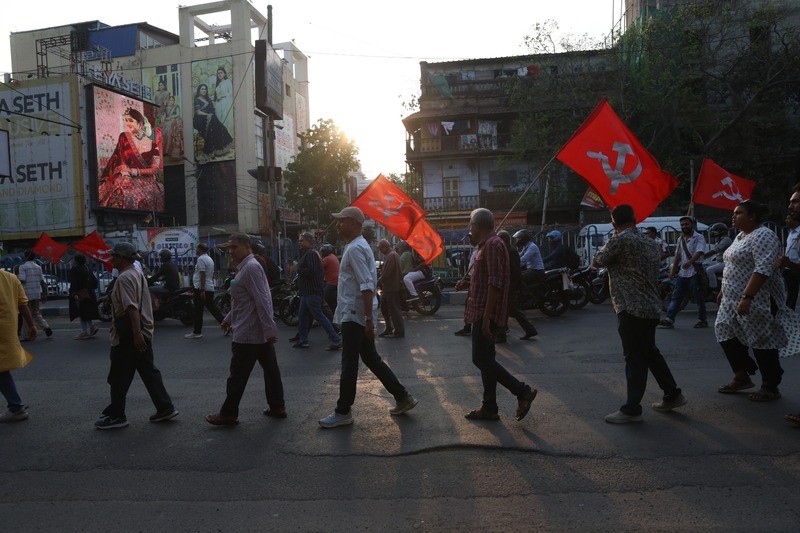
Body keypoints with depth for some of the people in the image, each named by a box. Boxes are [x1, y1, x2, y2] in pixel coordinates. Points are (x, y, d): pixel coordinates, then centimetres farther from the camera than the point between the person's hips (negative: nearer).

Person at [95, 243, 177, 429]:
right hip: (144, 333, 10)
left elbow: (132, 308, -25)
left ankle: (116, 416, 13)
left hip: (127, 336, -10)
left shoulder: (124, 278, -16)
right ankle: (165, 408, 14)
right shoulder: (138, 274, 15)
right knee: (149, 372, 12)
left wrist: (136, 334, -30)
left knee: (119, 377, 3)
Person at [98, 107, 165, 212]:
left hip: (146, 182, 0)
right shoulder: (124, 137, 9)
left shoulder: (153, 144, 5)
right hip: (126, 180, 0)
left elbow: (155, 169, 0)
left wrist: (133, 171, -10)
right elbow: (119, 159, 6)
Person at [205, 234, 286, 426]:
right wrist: (229, 318, 30)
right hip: (262, 332, 10)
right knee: (270, 369, 11)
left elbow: (262, 301, -23)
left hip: (247, 333, -10)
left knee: (238, 375, 0)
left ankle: (228, 414, 11)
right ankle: (277, 406, 18)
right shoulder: (246, 267, 16)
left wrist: (269, 329, -25)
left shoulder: (250, 268, -16)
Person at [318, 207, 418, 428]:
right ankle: (403, 397, 21)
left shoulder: (355, 248, -16)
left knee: (349, 364, 0)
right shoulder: (359, 246, 16)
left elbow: (366, 286, -23)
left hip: (355, 316, -10)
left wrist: (369, 319, -25)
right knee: (371, 359, 15)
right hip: (356, 315, 10)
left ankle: (343, 412, 12)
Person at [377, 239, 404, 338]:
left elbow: (386, 273, -22)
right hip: (387, 287, 10)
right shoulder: (389, 255, 15)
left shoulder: (391, 256, -18)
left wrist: (378, 282, -10)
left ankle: (399, 331, 5)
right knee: (384, 307, 16)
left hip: (392, 288, -10)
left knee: (394, 310, -3)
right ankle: (389, 328, 25)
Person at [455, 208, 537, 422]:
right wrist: (467, 284, 13)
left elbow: (495, 283, -22)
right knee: (485, 359, 11)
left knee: (482, 359, -9)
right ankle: (489, 408, 18)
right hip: (481, 313, 10)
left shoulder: (493, 245, -14)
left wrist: (486, 317, -24)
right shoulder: (487, 245, 18)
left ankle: (522, 392, 0)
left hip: (486, 314, -10)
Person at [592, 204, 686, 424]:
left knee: (634, 358, -4)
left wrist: (605, 248, 17)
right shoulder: (651, 243, 12)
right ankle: (673, 394, 31)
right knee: (650, 352, 21)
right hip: (652, 307, 8)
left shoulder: (620, 240, -13)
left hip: (631, 309, -8)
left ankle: (632, 409, 3)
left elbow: (596, 261, -3)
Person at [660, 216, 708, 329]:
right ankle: (669, 319, -2)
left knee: (699, 298, 2)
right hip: (682, 272, 7)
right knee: (676, 296, 1)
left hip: (694, 271, -6)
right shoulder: (680, 239, 16)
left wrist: (689, 262, -36)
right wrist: (673, 270, 14)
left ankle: (702, 320, 12)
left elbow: (699, 252, -20)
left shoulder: (699, 237, -5)